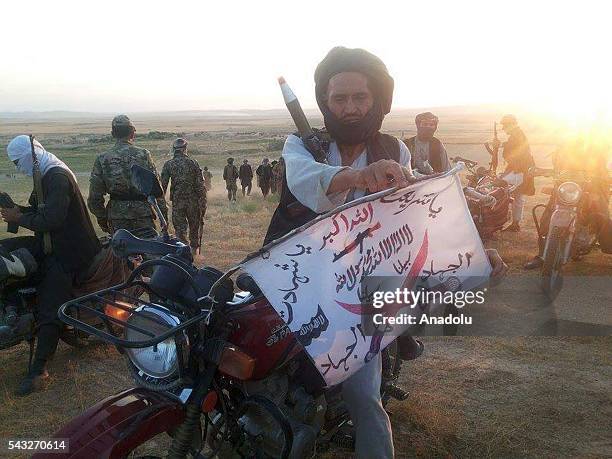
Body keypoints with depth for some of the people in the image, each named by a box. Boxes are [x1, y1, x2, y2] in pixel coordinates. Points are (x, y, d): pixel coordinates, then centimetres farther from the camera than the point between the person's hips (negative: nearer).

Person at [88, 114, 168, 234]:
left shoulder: (102, 159, -1)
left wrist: (102, 219, 13)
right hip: (143, 216, -2)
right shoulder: (143, 155, -6)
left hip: (116, 218, 2)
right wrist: (164, 213, 4)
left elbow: (95, 197, 0)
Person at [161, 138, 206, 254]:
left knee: (180, 228, 3)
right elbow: (201, 184, -4)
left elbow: (163, 185, -1)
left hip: (177, 201, -1)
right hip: (193, 200, 1)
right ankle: (194, 248, 30)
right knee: (194, 226, 17)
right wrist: (203, 202, 0)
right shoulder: (193, 163, -1)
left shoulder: (168, 164, 1)